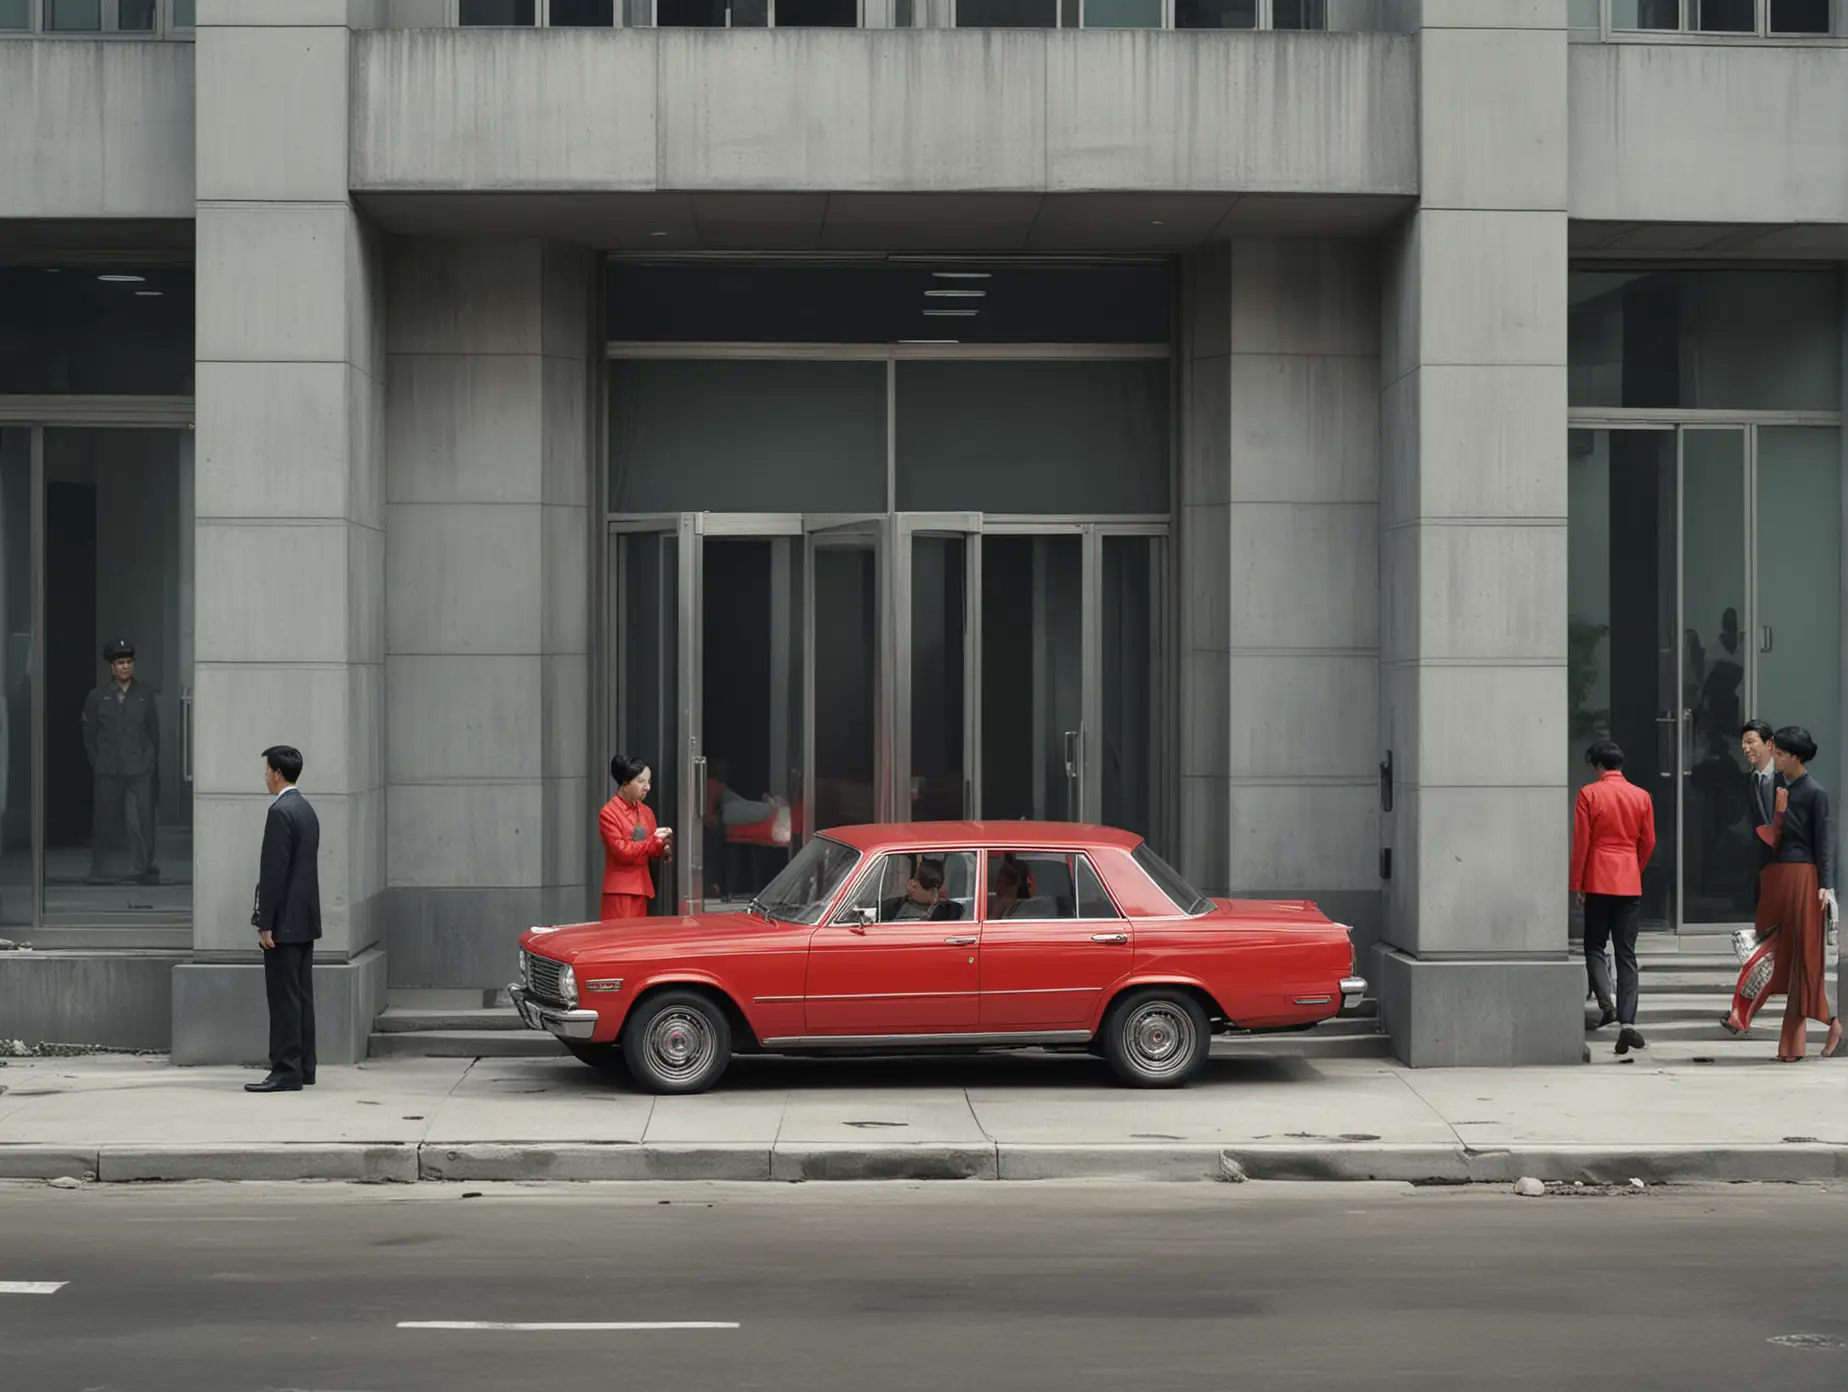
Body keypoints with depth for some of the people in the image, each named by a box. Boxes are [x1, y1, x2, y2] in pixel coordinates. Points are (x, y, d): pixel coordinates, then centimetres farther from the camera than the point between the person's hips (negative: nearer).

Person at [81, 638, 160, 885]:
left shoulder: (145, 695, 8)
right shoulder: (97, 697, 6)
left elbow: (154, 731, 11)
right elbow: (89, 735, 9)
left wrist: (151, 760, 6)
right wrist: (96, 763, 4)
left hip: (140, 769, 0)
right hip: (108, 771, 0)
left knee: (142, 820, -8)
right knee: (106, 820, 5)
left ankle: (143, 868, 0)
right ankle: (99, 871, 17)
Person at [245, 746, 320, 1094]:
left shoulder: (281, 812, -15)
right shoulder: (306, 810, 14)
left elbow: (275, 870, -19)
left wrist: (265, 923, -17)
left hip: (285, 921, -10)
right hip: (305, 919, 10)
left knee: (284, 997, -8)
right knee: (301, 995, 12)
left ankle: (286, 1071, -8)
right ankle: (303, 1067, 15)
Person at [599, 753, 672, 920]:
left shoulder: (647, 812, 12)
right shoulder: (608, 813, -7)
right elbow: (622, 851, -13)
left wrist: (663, 849, -5)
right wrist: (654, 841, -14)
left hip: (642, 888, 6)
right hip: (620, 891, -6)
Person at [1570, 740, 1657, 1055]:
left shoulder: (1589, 794, -4)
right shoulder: (1641, 797, 5)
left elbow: (1580, 842, -5)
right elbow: (1648, 842, 8)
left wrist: (1577, 884, 1)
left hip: (1598, 882, -3)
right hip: (1630, 884, 3)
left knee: (1594, 946, 10)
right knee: (1627, 954, 4)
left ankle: (1606, 1002, -13)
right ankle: (1627, 1022, -5)